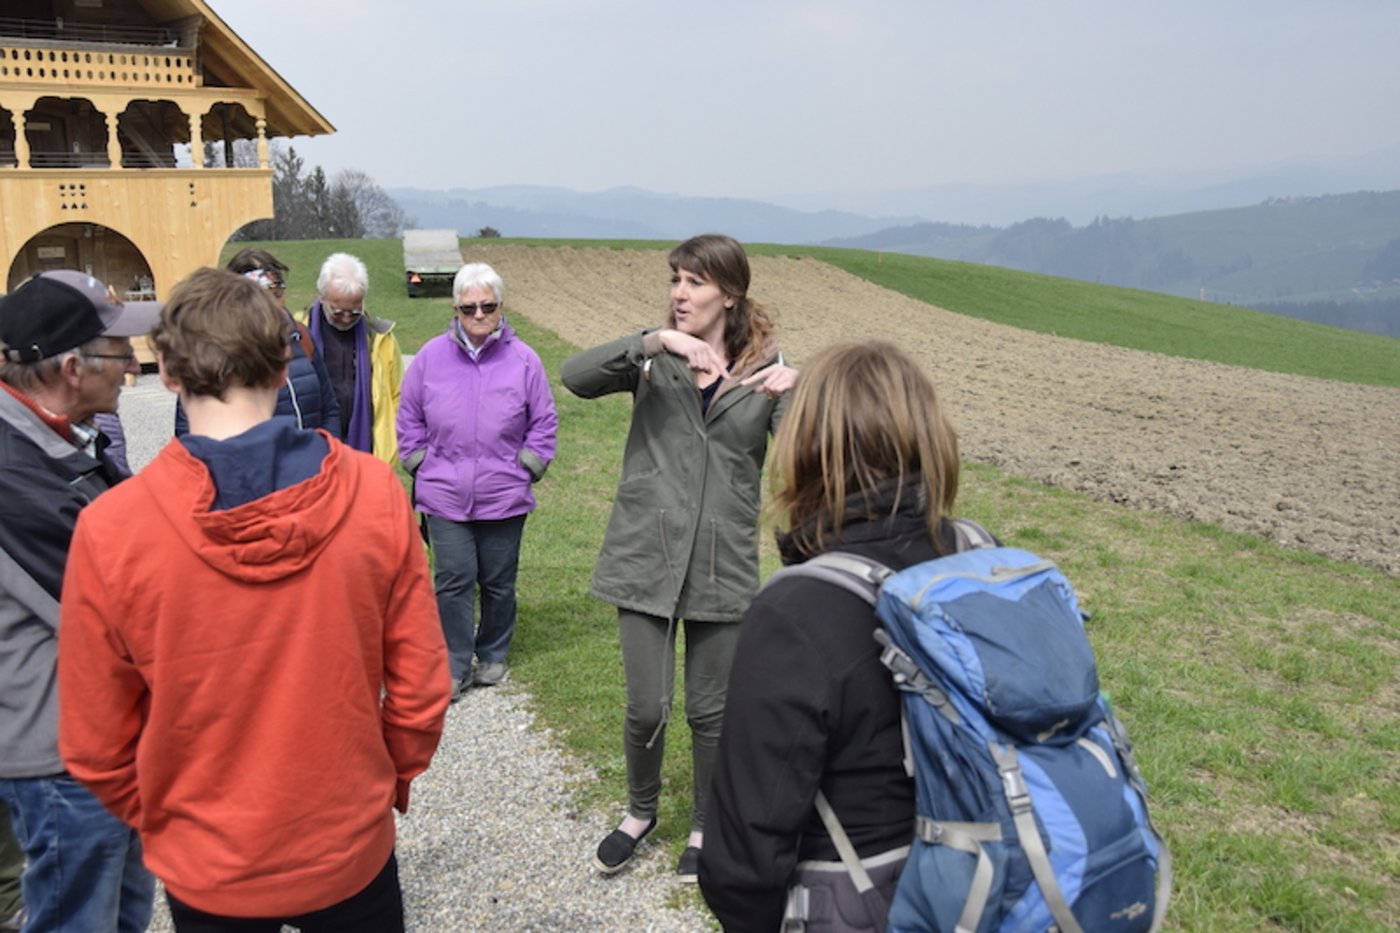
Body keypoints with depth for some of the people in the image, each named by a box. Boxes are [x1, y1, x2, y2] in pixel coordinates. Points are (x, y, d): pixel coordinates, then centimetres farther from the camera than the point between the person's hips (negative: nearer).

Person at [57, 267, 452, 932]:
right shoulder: (374, 492, -18)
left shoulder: (110, 530, -19)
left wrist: (155, 817, 12)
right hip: (351, 848, 0)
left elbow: (95, 745, -8)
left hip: (205, 869, 0)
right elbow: (420, 688, -9)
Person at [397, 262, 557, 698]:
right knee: (453, 581, 1)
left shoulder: (523, 359, -3)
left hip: (503, 497, 0)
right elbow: (410, 419, 11)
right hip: (445, 495, 0)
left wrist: (527, 467, 1)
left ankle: (493, 656, 32)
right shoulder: (431, 356, 1)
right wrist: (420, 465, 5)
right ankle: (456, 666, 15)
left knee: (499, 582, 12)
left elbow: (544, 422, 6)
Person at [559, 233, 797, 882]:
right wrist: (654, 341, -30)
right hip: (645, 558, 0)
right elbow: (576, 375, -17)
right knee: (646, 708, 4)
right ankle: (640, 811, 34)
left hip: (723, 566, 0)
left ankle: (705, 827, 36)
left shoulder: (767, 369, 0)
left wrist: (790, 397, -27)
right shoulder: (655, 359, 0)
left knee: (710, 712, 12)